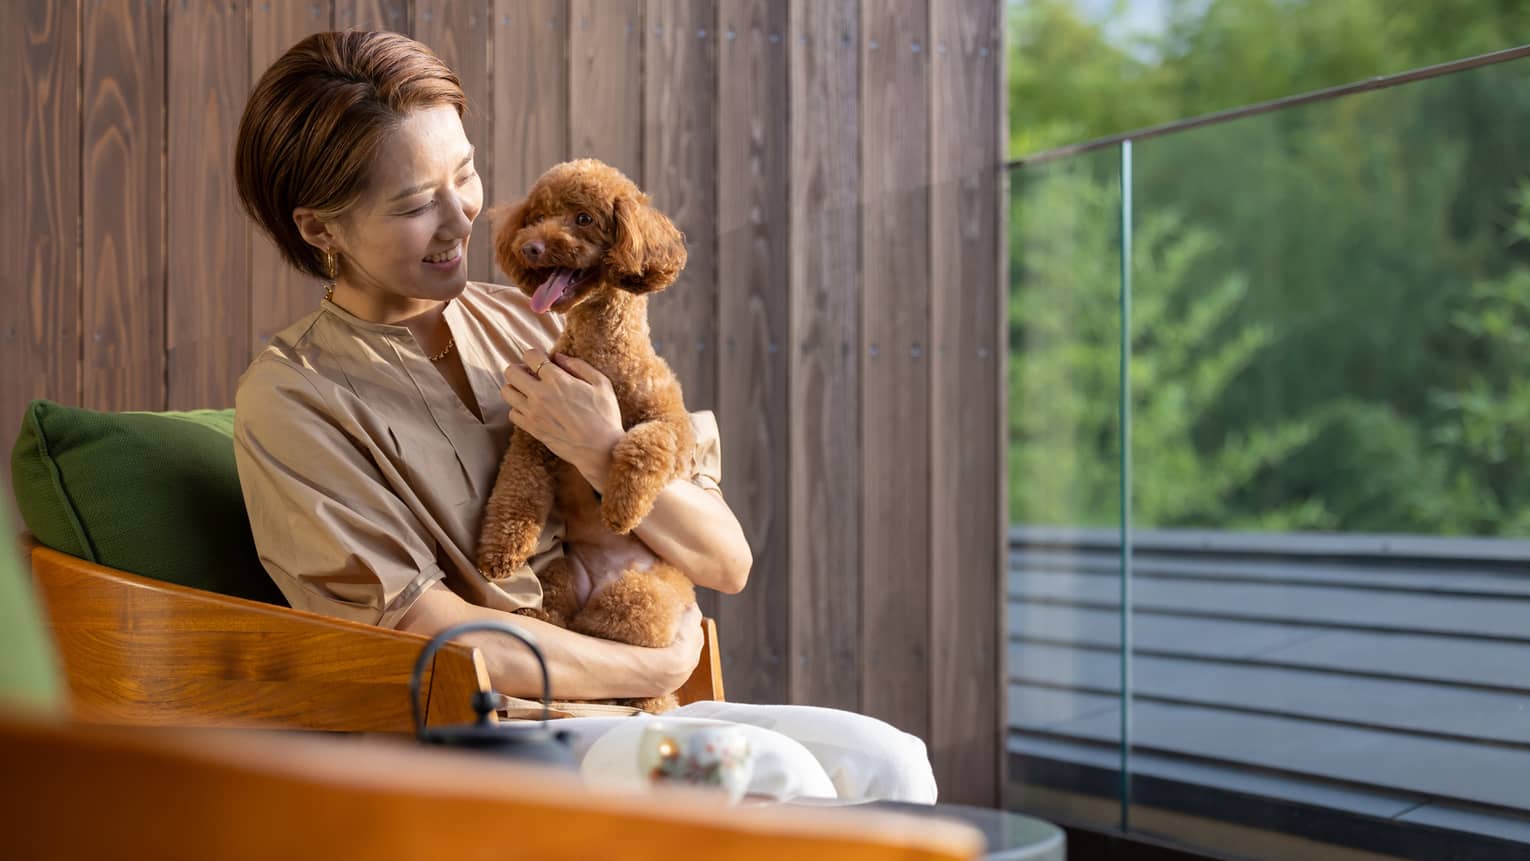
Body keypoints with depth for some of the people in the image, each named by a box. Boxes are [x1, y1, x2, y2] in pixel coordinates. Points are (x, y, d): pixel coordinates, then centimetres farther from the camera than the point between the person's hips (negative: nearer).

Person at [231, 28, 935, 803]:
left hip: (627, 717, 6)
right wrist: (658, 667, -6)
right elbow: (428, 635, -12)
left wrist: (605, 456, -10)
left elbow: (727, 562, 8)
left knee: (885, 762, -19)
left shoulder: (537, 329, 11)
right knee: (770, 774, -29)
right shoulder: (291, 397, -4)